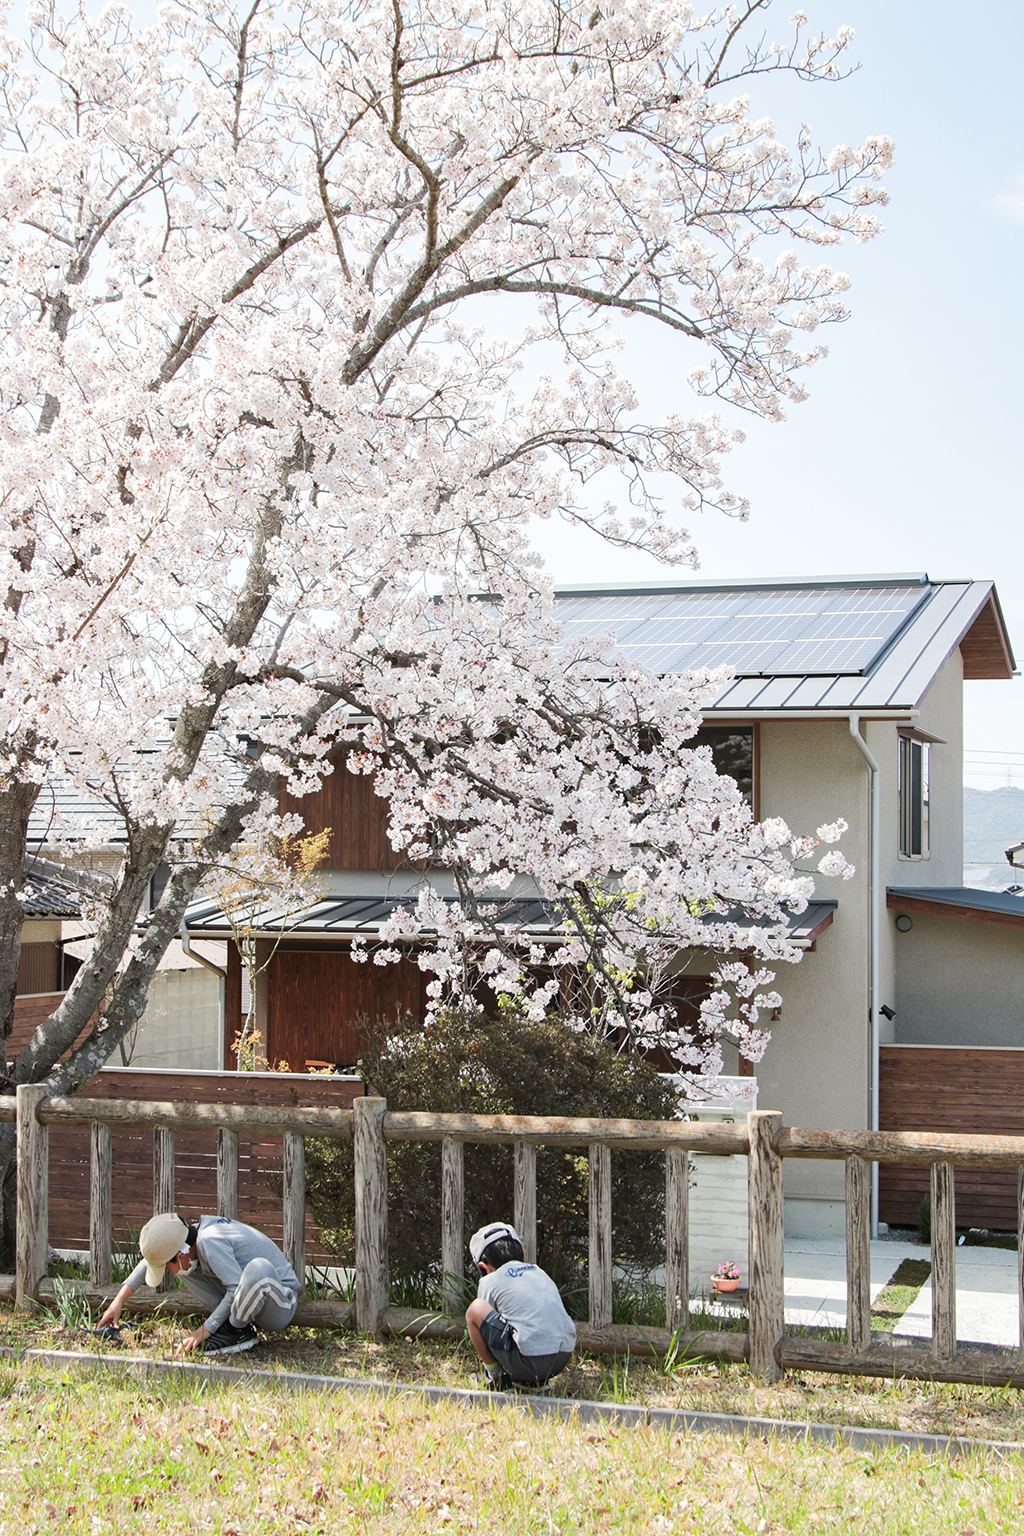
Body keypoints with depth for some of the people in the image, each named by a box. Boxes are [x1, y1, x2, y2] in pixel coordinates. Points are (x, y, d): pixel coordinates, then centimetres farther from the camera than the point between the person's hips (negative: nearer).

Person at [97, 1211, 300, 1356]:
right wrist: (119, 1301, 10)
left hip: (281, 1305, -8)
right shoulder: (188, 1238, -2)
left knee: (258, 1268, -41)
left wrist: (205, 1330, -23)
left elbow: (237, 1289, -30)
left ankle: (237, 1331, -15)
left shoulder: (209, 1242, -28)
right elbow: (148, 1264, 15)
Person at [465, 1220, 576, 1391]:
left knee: (475, 1309, 7)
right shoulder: (539, 1272, 24)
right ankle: (537, 1380, 18)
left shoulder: (490, 1282, 10)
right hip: (563, 1359, 6)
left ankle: (495, 1377, 11)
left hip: (530, 1361, -6)